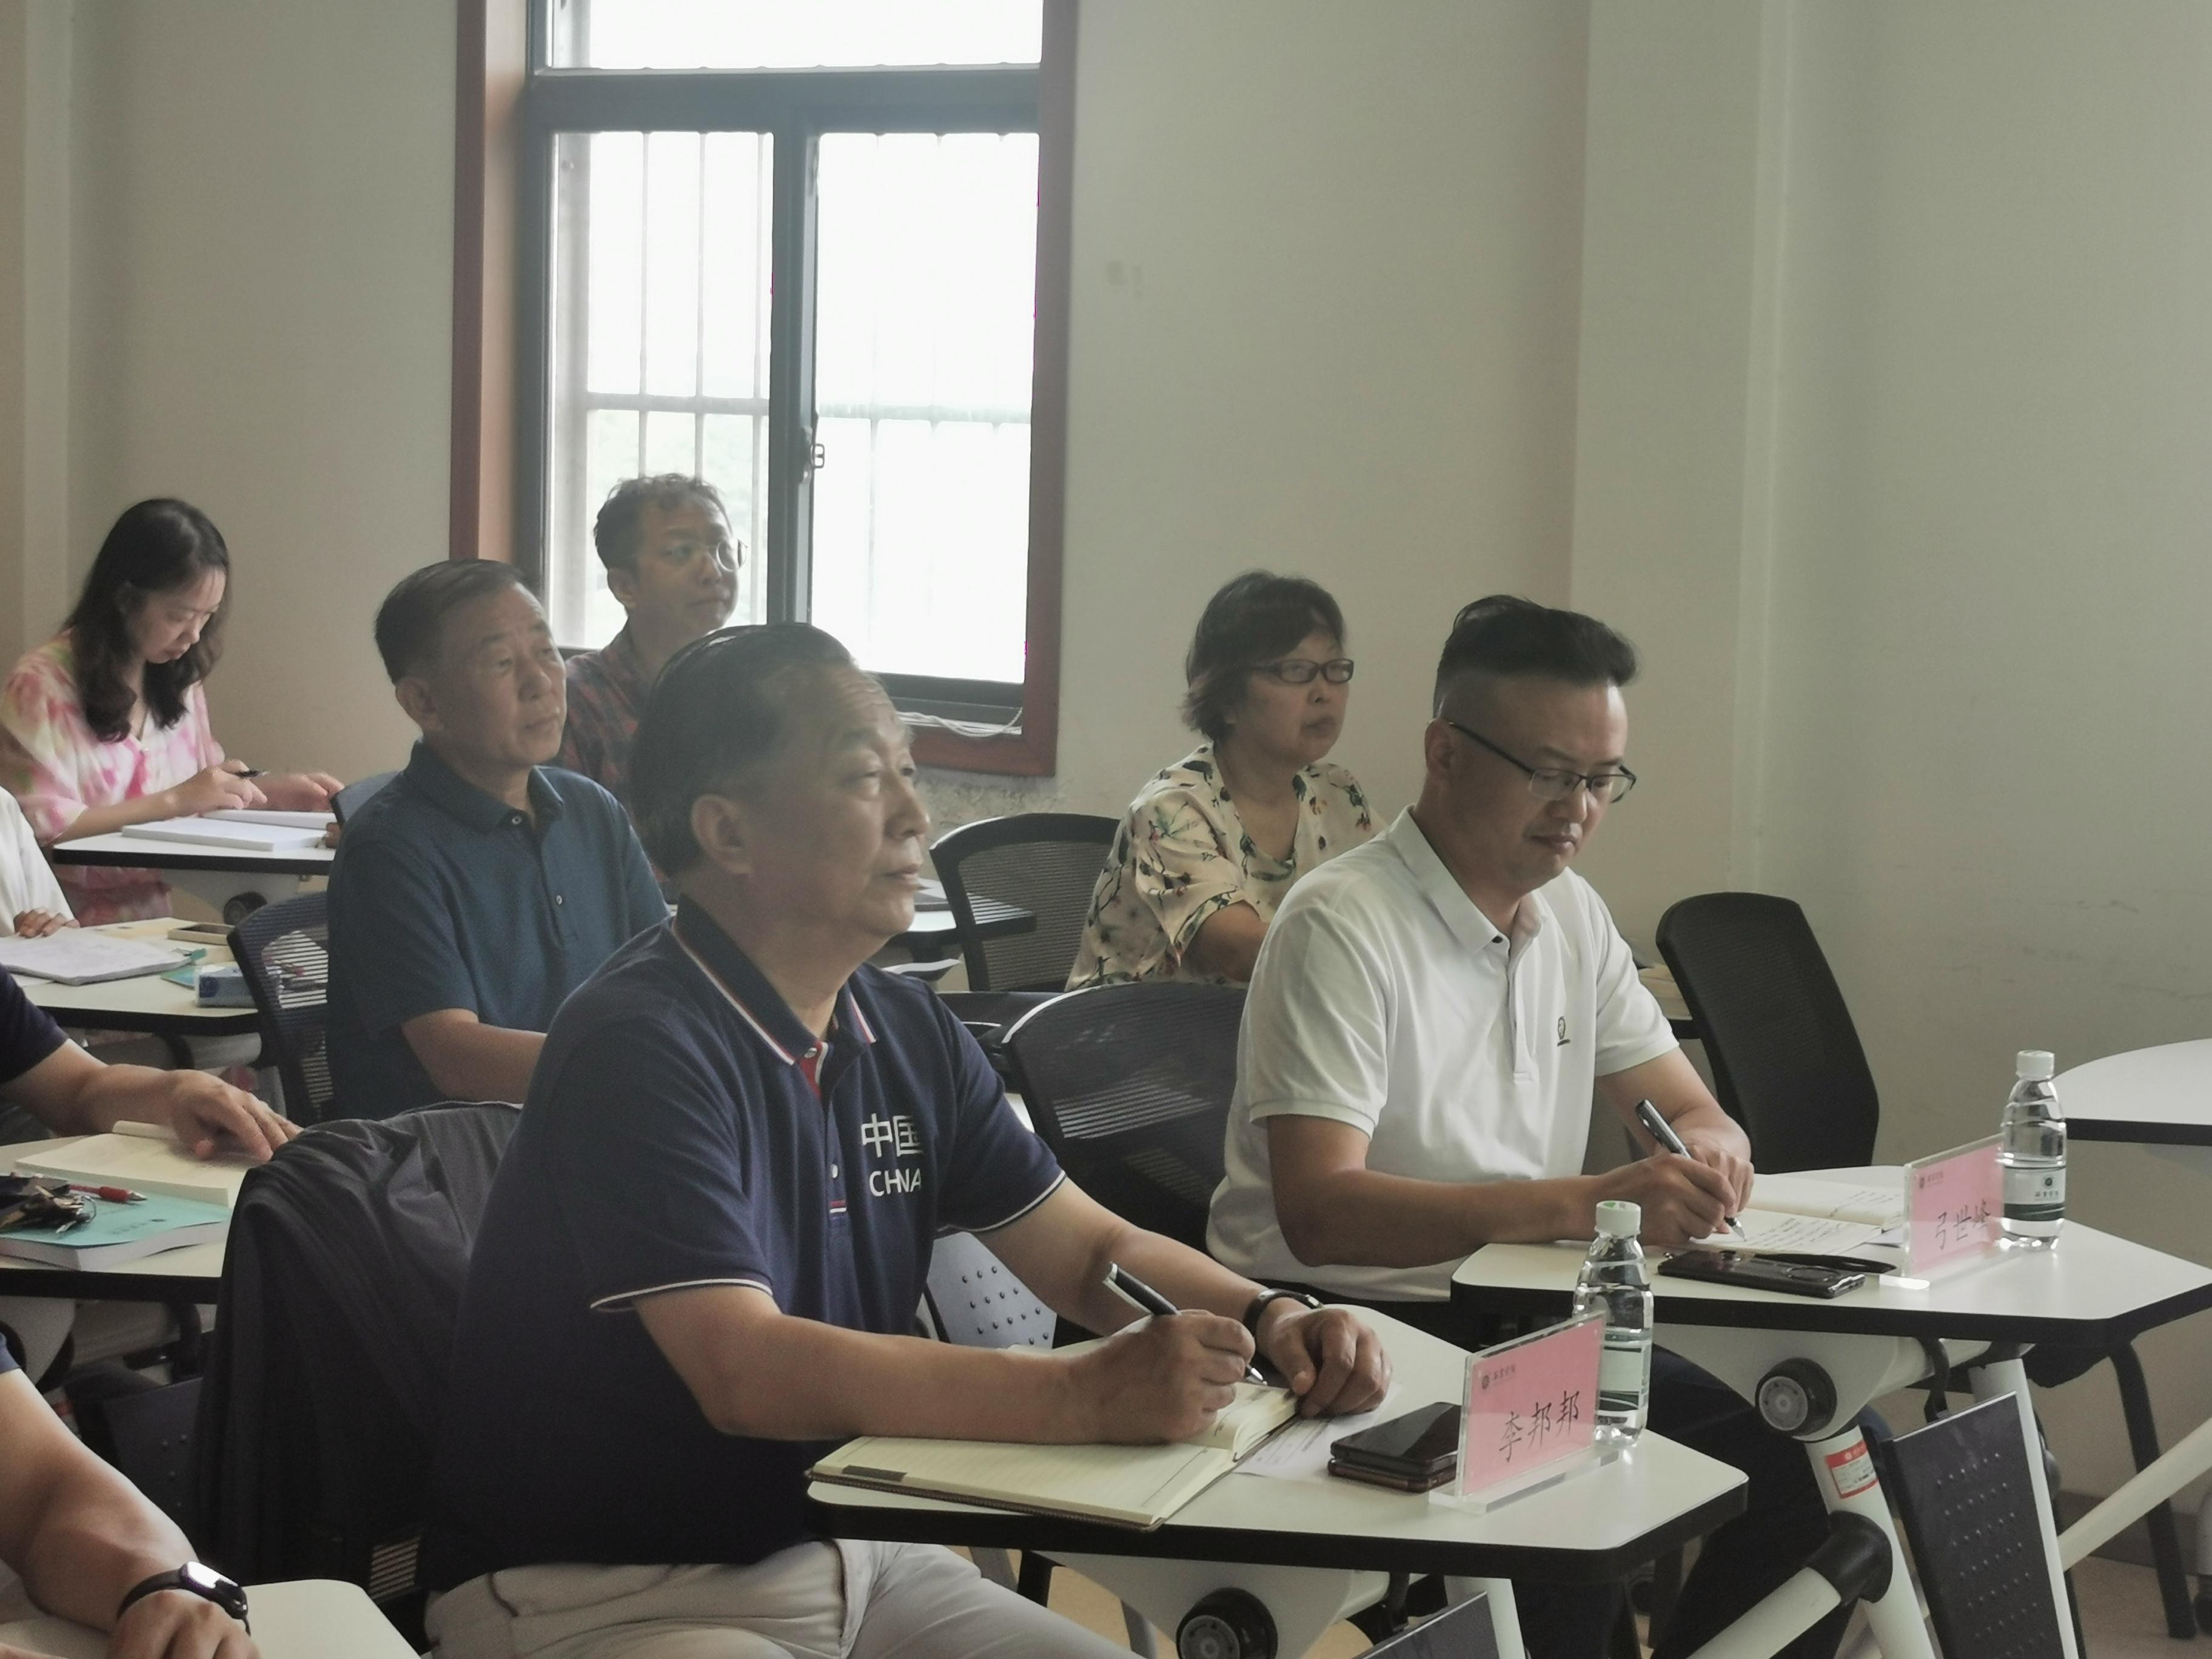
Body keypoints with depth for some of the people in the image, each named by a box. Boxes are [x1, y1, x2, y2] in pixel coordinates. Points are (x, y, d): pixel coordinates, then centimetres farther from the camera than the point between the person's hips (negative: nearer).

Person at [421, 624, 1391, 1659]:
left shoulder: (909, 1036, 7)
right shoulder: (639, 1048, -19)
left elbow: (1091, 1249, 13)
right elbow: (750, 1373, -28)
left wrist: (1267, 1321, -9)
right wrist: (1092, 1396, -32)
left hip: (847, 1561, 8)